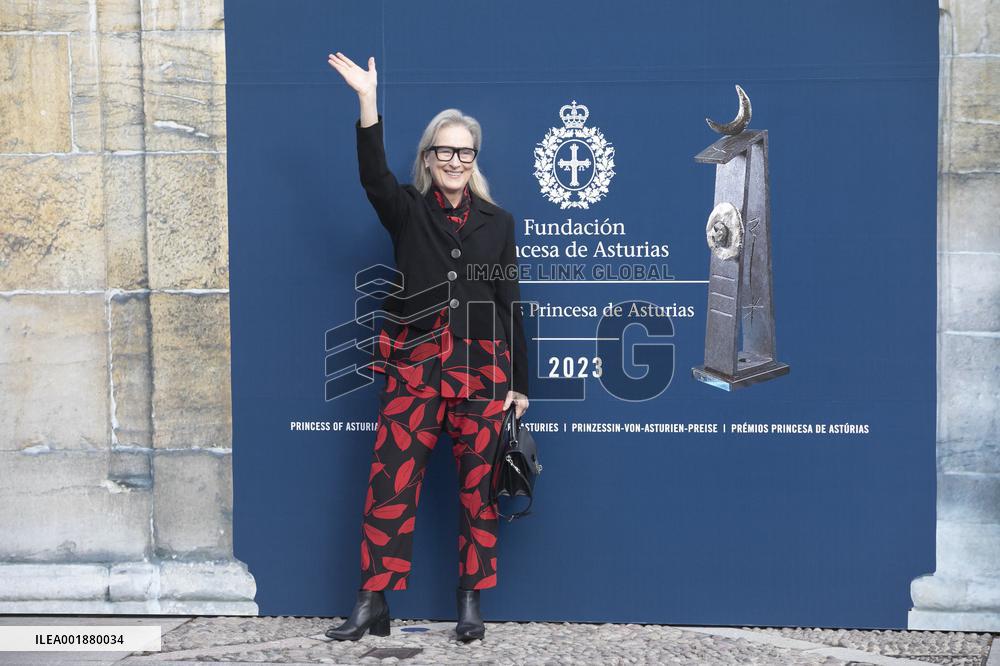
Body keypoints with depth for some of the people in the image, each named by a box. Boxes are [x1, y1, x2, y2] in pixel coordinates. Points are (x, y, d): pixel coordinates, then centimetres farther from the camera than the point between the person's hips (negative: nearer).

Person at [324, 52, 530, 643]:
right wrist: (368, 103, -30)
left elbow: (511, 305, 9)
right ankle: (373, 605, 2)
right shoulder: (408, 212, 6)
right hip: (414, 367, -1)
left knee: (478, 486, 3)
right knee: (390, 483, -4)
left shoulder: (497, 222, 9)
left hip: (482, 370, 1)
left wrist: (519, 385, 5)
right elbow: (374, 176, -16)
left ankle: (471, 603, 14)